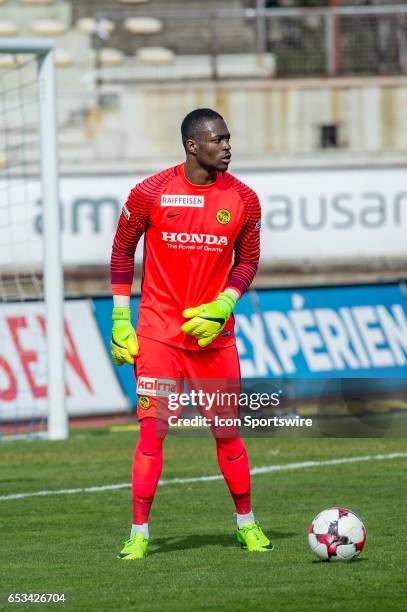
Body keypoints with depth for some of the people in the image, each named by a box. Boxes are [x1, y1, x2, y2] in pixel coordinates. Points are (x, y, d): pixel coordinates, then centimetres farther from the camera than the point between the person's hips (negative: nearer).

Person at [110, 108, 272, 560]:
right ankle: (139, 533, -2)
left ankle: (247, 524, 23)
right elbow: (122, 251, 4)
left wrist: (223, 306, -6)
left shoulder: (243, 200, 0)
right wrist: (120, 321, 1)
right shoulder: (151, 194, -6)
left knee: (227, 431, 7)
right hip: (159, 332, -2)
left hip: (213, 332, 2)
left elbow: (248, 260, 10)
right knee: (152, 429, -7)